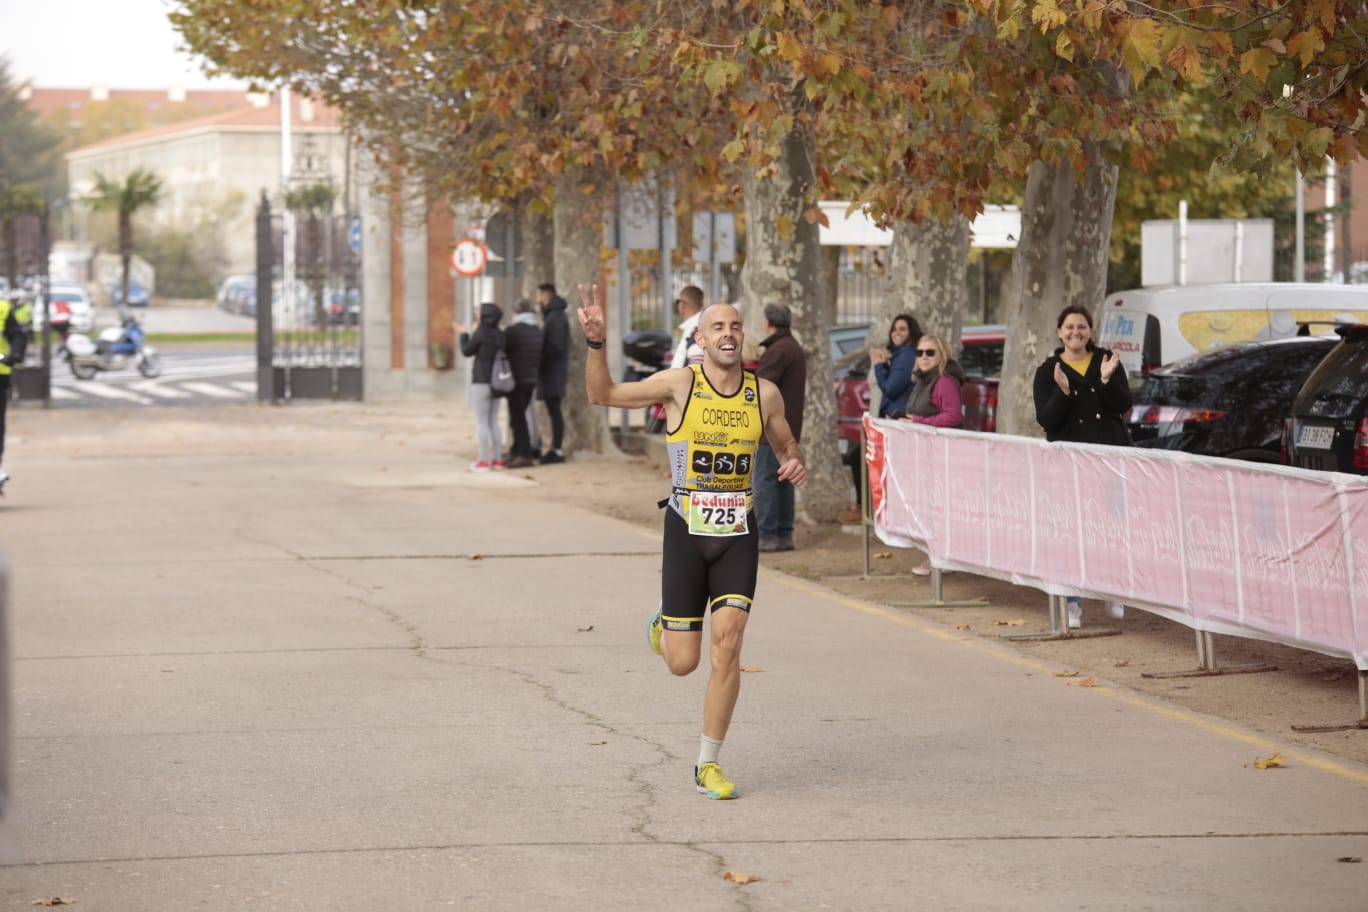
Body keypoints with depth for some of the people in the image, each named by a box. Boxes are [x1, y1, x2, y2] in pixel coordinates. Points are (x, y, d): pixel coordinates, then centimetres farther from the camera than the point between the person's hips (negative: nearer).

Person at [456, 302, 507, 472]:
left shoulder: (480, 333, -13)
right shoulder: (500, 335, 5)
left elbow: (467, 351, -2)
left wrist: (463, 335, 16)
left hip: (481, 383, -6)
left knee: (481, 422, -2)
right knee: (493, 422, 13)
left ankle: (484, 461, -3)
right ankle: (497, 459, 12)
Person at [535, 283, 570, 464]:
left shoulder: (555, 317, -15)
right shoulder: (553, 315, 17)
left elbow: (555, 347, -21)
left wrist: (541, 365, -15)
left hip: (552, 372, -10)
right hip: (553, 372, 10)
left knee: (554, 411, -7)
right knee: (554, 411, 11)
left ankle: (557, 450, -6)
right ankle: (557, 448, 14)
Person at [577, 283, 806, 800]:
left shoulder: (764, 394, 2)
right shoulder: (680, 384, -6)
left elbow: (786, 446, 18)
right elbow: (602, 396, -4)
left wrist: (796, 465, -6)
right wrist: (596, 342, -19)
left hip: (738, 534, 2)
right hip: (687, 531, -2)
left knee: (727, 645, -12)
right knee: (683, 663, -1)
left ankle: (708, 765, 2)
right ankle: (662, 628, 39)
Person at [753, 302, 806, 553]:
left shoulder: (778, 351, -16)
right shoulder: (796, 349, 17)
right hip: (790, 426, 10)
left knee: (765, 480, -7)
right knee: (783, 480, 13)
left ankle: (767, 535, -8)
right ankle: (784, 534, 15)